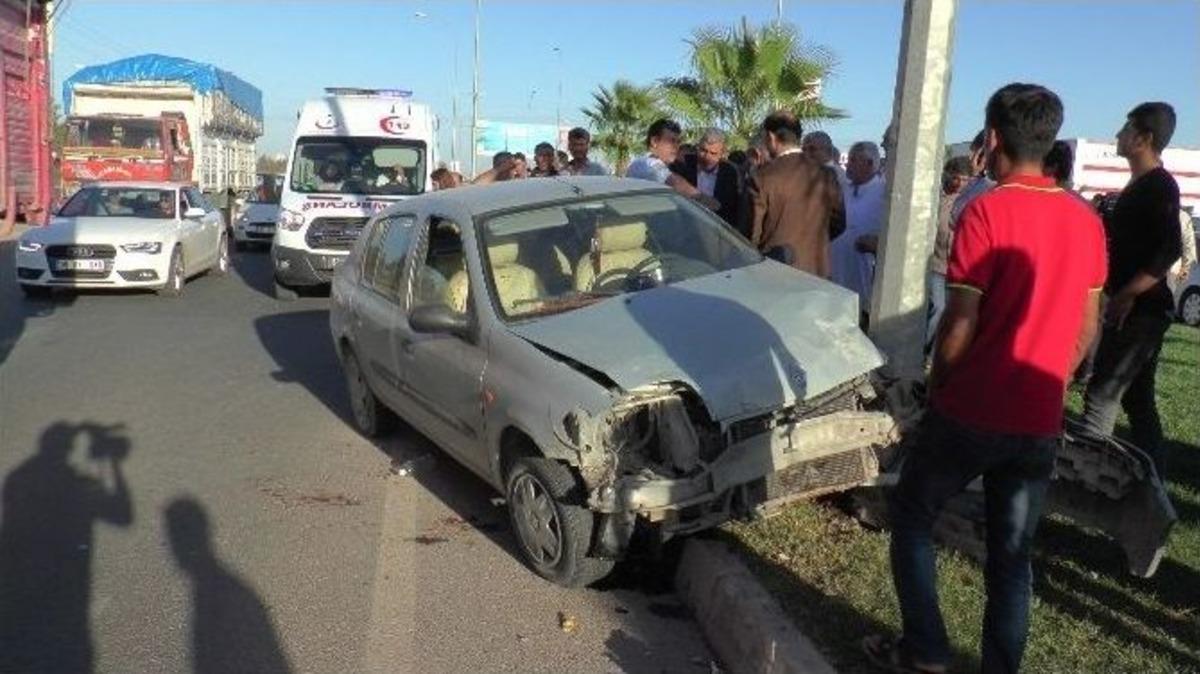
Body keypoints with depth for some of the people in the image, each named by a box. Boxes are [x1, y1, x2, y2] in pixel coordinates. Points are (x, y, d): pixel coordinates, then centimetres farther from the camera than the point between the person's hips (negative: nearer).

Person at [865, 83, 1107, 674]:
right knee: (1012, 555, 15)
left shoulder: (987, 212, -14)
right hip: (1041, 424, 5)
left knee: (910, 516, 14)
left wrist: (936, 388, 0)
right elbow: (1086, 332, 10)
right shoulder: (1086, 221, 5)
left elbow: (960, 324, -16)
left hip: (972, 413, -5)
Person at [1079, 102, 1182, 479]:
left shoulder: (1158, 185, -13)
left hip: (1140, 310, -10)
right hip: (1136, 310, 10)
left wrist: (1126, 294, -22)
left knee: (1103, 394, -8)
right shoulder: (1141, 184, 16)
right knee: (1137, 398, 14)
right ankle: (1153, 479, 22)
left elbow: (1170, 250, -23)